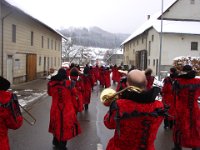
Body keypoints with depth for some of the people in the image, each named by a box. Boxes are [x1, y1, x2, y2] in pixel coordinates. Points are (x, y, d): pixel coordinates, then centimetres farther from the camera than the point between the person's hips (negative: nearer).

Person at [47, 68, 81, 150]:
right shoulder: (69, 83, -18)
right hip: (67, 110, -3)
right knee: (66, 127, 14)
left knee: (57, 126, 24)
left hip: (55, 109, 3)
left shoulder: (52, 83, -9)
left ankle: (56, 142, 42)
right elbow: (75, 94, -6)